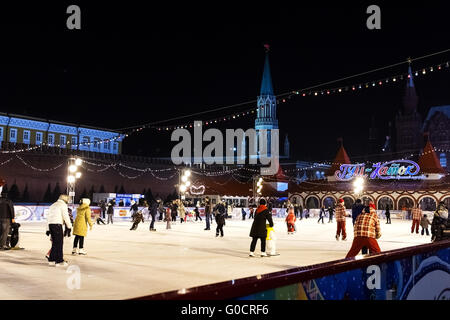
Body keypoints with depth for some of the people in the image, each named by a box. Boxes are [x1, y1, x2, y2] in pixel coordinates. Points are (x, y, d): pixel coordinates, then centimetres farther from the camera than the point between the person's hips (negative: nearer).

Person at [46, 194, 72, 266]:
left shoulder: (52, 205, 25)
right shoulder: (63, 205, 0)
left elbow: (48, 217, 23)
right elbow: (66, 216, -7)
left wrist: (48, 229, 23)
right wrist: (69, 226, 2)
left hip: (50, 225, 8)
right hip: (57, 224, -8)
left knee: (55, 243, 14)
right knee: (59, 243, -5)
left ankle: (51, 260, 16)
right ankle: (59, 261, -6)